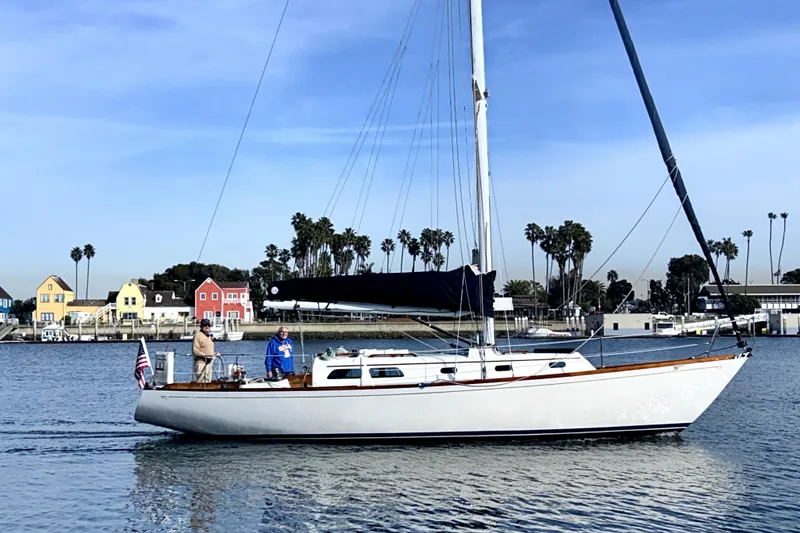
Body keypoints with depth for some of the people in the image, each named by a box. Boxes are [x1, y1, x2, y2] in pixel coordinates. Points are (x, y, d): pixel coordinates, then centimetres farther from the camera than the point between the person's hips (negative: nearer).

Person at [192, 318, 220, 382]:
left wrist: (214, 353, 10)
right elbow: (194, 350, -15)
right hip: (201, 362, -9)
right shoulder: (198, 335, -8)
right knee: (200, 382, -12)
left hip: (209, 362, 9)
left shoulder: (209, 336, 18)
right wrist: (204, 355, -24)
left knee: (207, 381, 9)